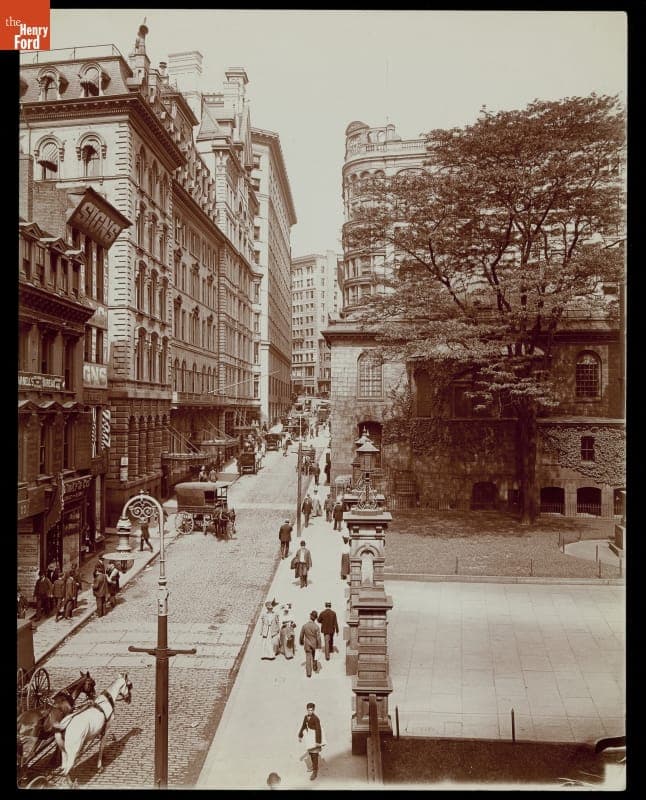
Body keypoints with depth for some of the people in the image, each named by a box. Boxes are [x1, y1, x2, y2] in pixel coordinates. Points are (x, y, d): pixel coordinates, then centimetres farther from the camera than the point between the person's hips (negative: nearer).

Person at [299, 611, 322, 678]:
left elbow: (301, 636, -2)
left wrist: (301, 642, 17)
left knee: (308, 658, 4)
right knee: (313, 657, 24)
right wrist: (319, 646, -2)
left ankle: (308, 673, -1)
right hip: (314, 644, 0)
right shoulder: (316, 627, -18)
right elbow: (318, 637, -14)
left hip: (307, 645, 0)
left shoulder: (304, 626, -13)